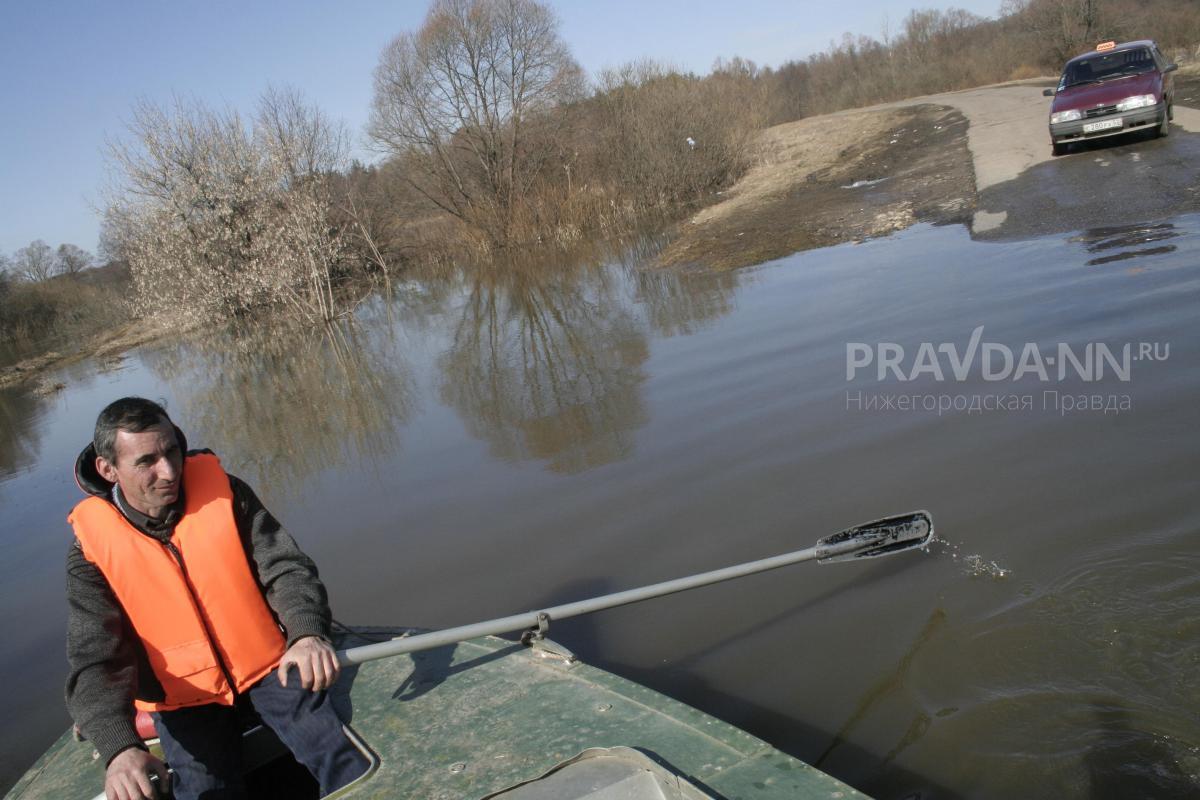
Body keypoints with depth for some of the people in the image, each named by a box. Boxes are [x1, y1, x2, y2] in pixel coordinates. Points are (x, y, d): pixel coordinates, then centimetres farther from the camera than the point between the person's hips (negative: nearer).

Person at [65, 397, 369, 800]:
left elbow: (285, 567, -13)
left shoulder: (224, 491, -9)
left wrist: (308, 632, -34)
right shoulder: (91, 546, -11)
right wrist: (119, 747, -32)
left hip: (268, 665, 0)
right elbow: (95, 663, -15)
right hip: (183, 696, 1)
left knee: (346, 763, -16)